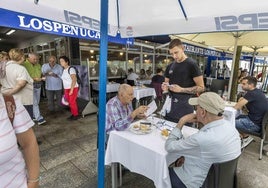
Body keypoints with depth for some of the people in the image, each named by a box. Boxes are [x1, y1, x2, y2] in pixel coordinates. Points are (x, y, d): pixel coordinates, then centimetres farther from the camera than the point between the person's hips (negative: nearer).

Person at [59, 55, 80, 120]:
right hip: (67, 89, 8)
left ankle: (76, 115, 8)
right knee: (70, 102, 10)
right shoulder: (64, 70, 12)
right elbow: (64, 81, 14)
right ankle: (73, 114, 21)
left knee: (72, 102, -5)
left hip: (73, 88, -8)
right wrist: (65, 90, 12)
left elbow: (74, 80, -20)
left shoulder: (71, 69, -13)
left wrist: (71, 90, -23)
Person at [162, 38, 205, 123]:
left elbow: (201, 88, -9)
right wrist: (165, 87, -3)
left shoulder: (191, 64, -7)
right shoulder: (170, 66, 10)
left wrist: (181, 89, -20)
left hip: (185, 109, -5)